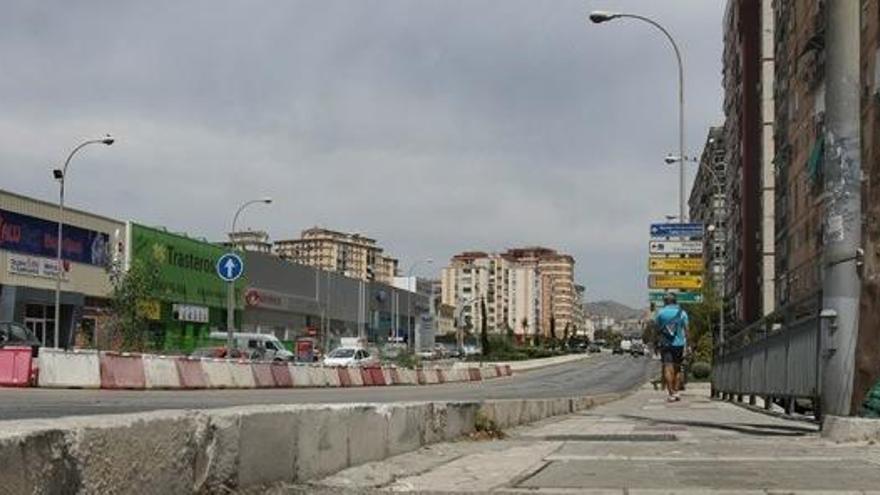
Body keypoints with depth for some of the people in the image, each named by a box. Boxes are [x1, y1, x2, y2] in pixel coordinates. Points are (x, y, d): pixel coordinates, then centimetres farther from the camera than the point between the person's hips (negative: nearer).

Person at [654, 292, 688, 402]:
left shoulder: (660, 312, 2)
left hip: (665, 344, -1)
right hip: (679, 343, 1)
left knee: (668, 368, -5)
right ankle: (676, 392, 13)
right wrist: (686, 344, 3)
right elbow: (686, 329, -1)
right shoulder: (682, 312, 2)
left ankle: (671, 393, -14)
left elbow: (657, 328, 5)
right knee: (677, 368, 13)